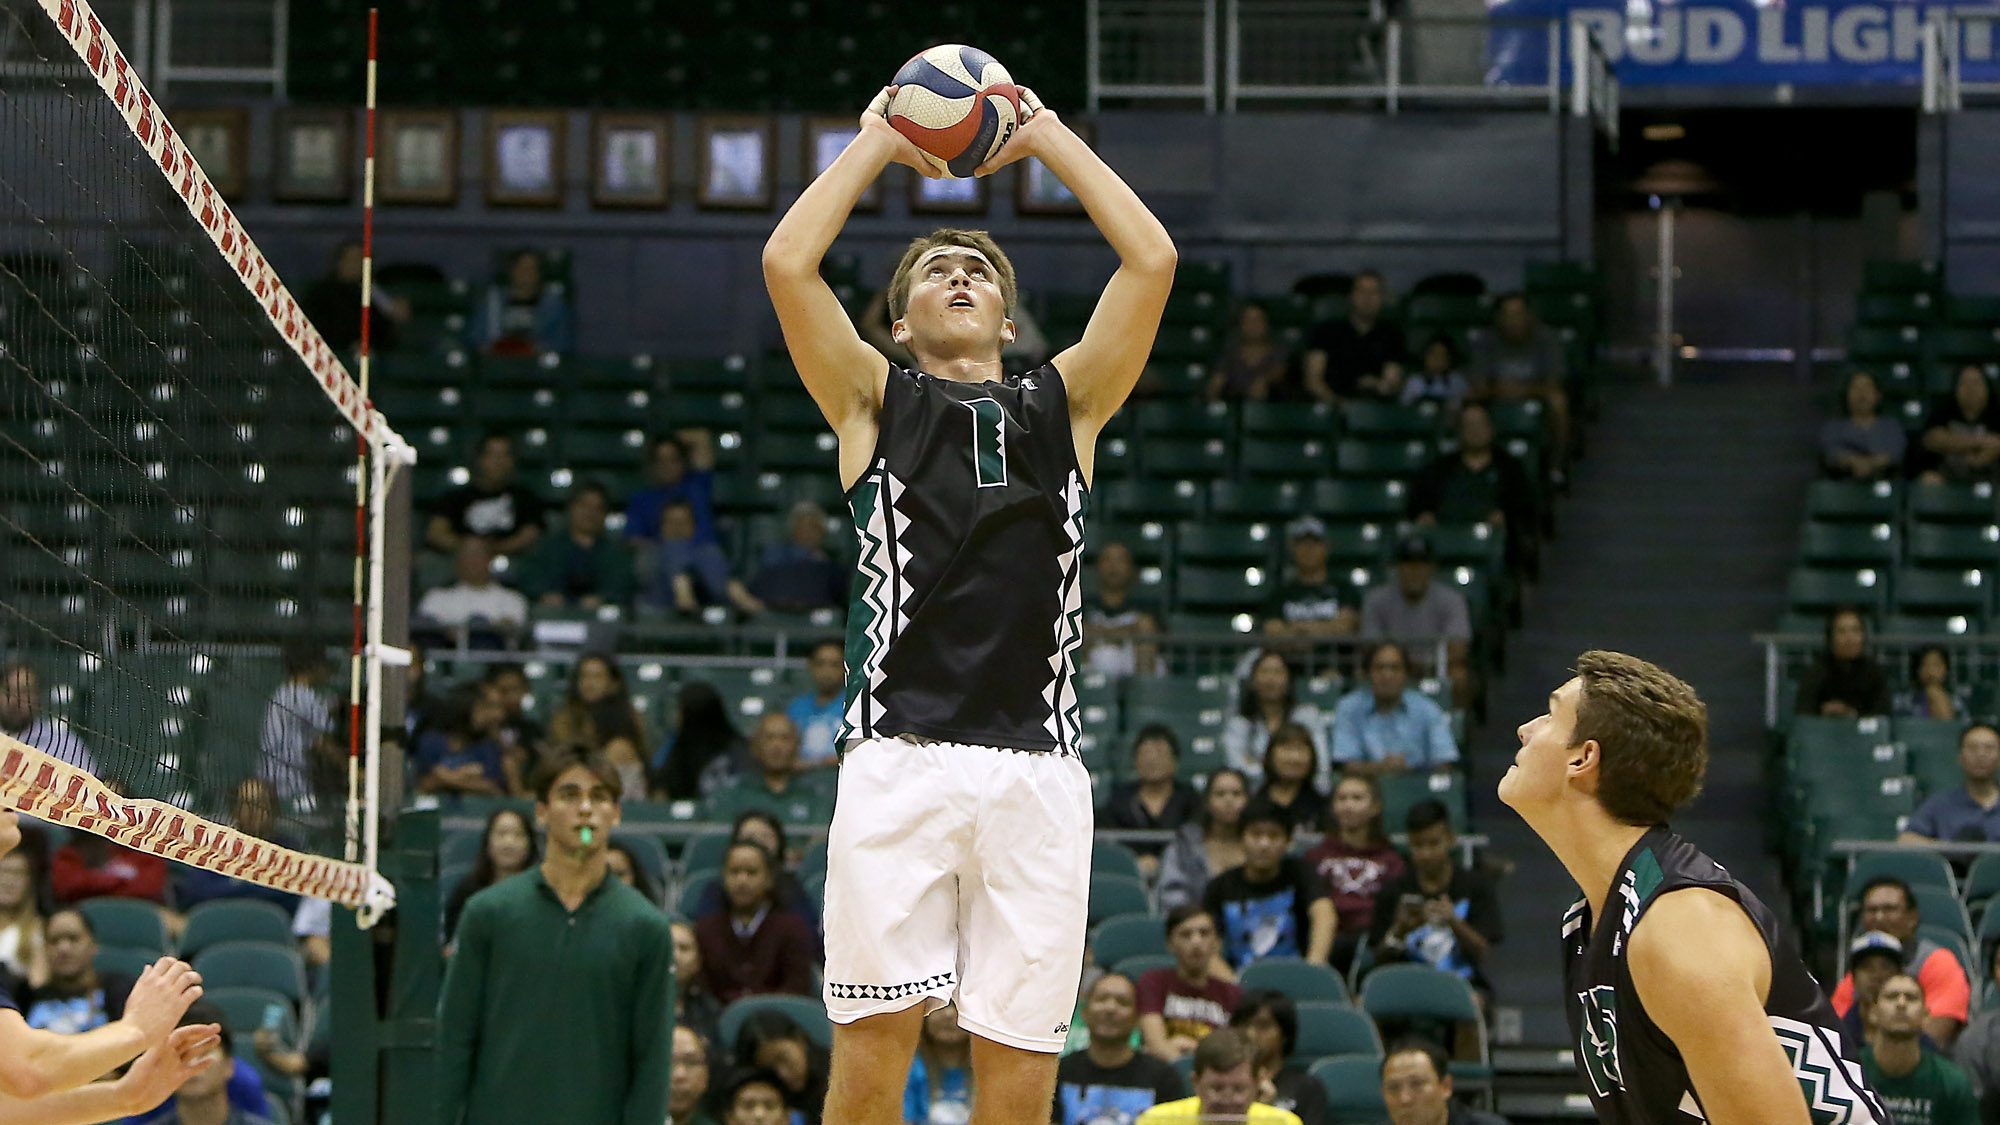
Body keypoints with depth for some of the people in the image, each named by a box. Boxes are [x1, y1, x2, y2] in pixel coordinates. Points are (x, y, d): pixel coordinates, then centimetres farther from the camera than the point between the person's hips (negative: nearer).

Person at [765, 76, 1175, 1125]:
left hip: (1035, 770, 2)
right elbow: (787, 263, 2)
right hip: (899, 756, -2)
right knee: (875, 1036, -7)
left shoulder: (1062, 404, 20)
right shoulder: (876, 401, 15)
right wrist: (877, 141, 12)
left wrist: (1046, 137, 17)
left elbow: (1151, 260, 10)